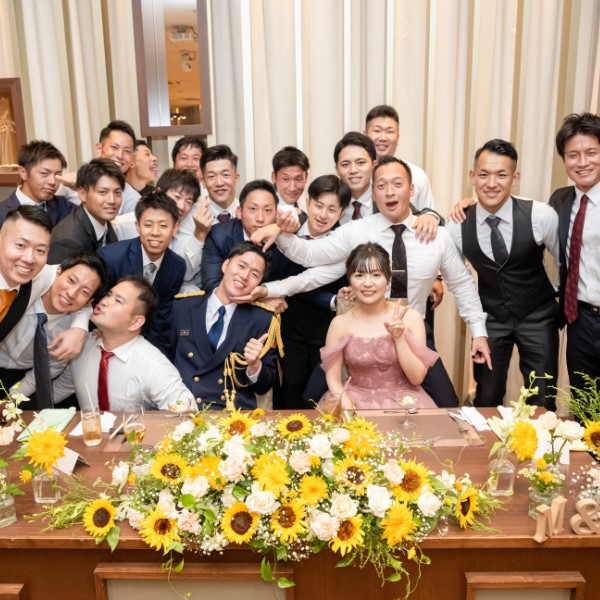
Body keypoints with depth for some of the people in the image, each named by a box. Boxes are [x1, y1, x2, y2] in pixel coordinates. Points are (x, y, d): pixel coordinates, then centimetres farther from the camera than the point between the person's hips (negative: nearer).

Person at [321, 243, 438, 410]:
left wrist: (398, 338, -15)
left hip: (402, 402, 0)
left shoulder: (410, 317, -5)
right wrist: (349, 410, -16)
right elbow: (333, 379, -1)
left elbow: (417, 378, -4)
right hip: (356, 402, 0)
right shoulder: (340, 323, -6)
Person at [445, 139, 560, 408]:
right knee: (486, 401, 7)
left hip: (538, 316, -1)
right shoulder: (458, 226, -14)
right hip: (490, 318, 1)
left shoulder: (541, 216, -18)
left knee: (542, 404, 5)